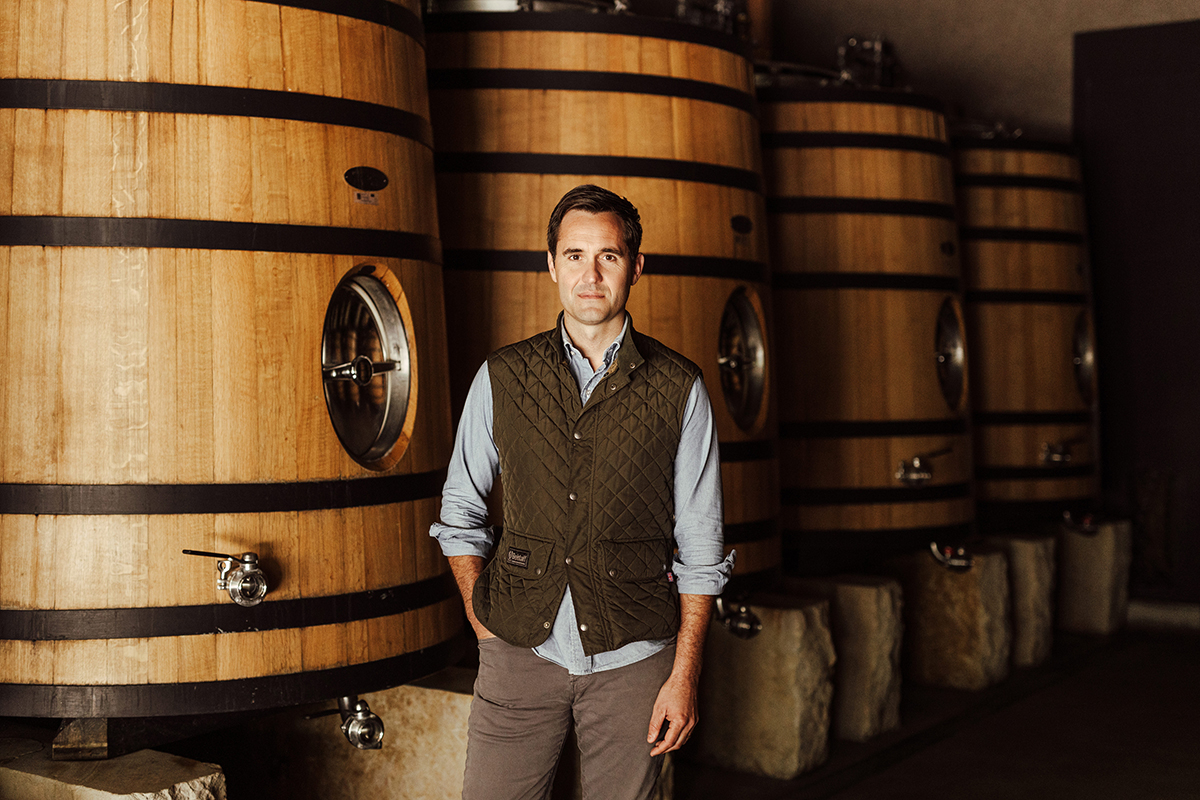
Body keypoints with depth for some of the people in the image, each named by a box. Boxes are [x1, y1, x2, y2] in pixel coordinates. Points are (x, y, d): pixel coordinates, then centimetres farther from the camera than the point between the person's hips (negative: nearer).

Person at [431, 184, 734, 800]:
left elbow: (700, 546, 1)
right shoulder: (501, 378, 3)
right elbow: (460, 512, 11)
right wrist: (486, 628, 3)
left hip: (633, 660, -1)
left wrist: (684, 674, -3)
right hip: (521, 654, 1)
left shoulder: (680, 389, -1)